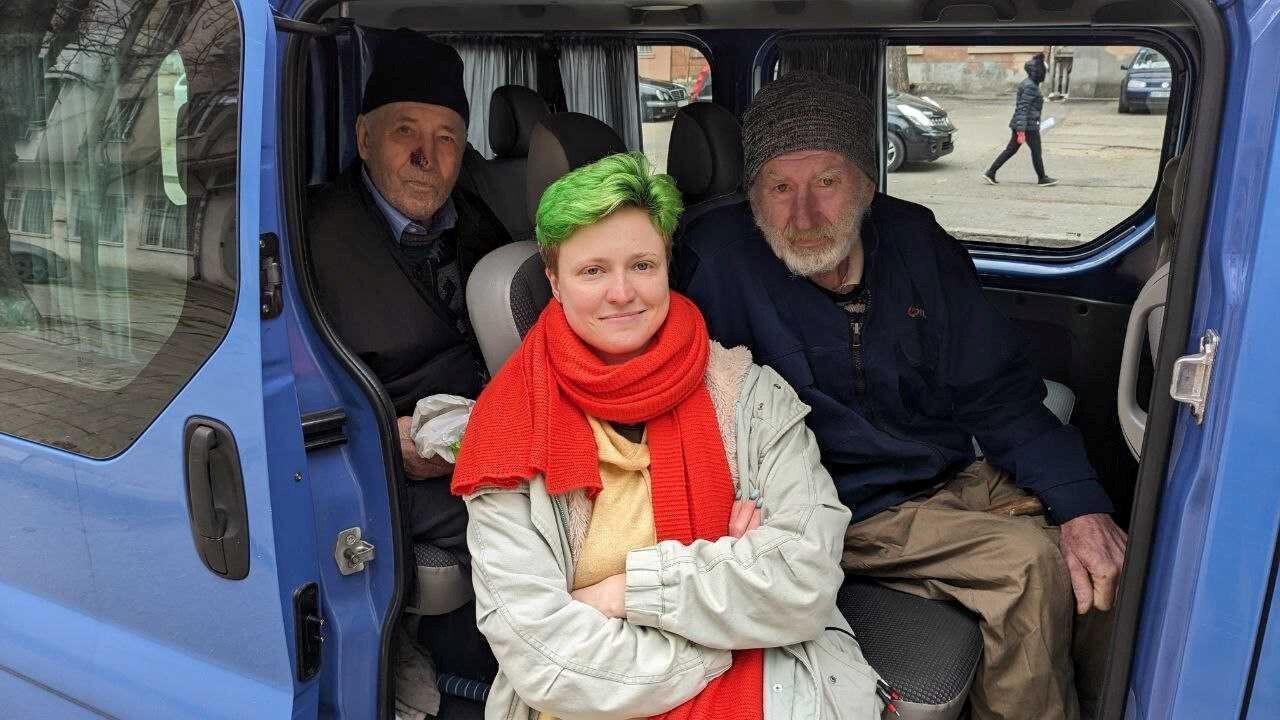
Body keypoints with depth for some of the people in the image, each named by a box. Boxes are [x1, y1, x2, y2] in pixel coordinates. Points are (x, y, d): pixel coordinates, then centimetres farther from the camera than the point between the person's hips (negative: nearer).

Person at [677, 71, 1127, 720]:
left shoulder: (915, 240, -1)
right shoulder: (720, 258, -16)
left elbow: (997, 394, 0)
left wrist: (1082, 507, -9)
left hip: (960, 479, 6)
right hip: (855, 514, -5)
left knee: (1105, 558, -2)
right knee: (1032, 562, -22)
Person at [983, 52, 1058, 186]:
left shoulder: (1028, 84, 13)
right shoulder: (1030, 86, -18)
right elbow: (1023, 109, -23)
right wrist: (1021, 131, -26)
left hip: (1018, 124, 10)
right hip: (1028, 126, -10)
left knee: (1010, 150, 10)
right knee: (1036, 152, 5)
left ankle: (990, 173, 7)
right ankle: (1042, 179, 18)